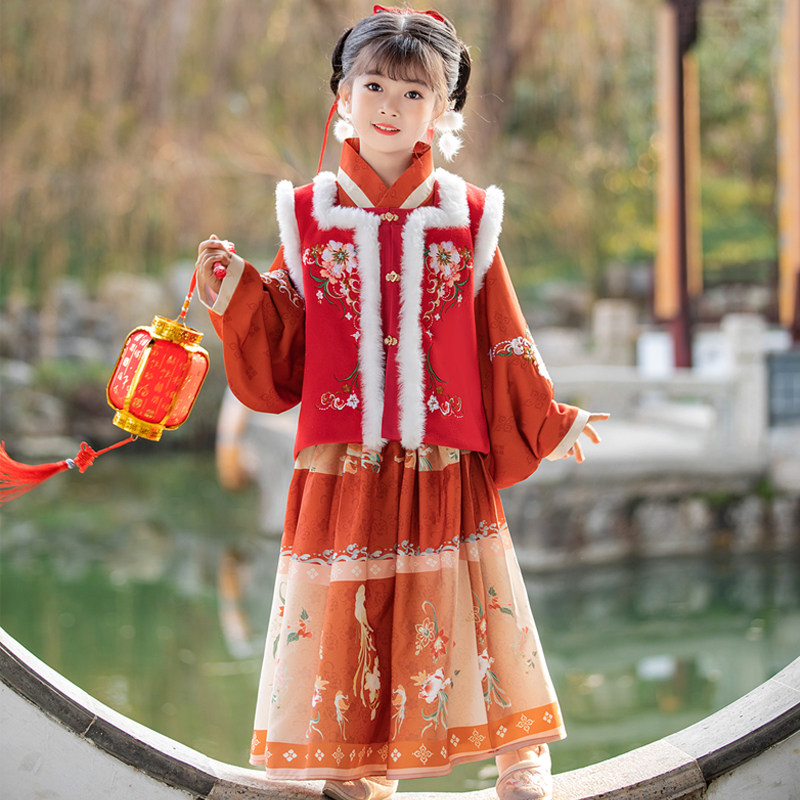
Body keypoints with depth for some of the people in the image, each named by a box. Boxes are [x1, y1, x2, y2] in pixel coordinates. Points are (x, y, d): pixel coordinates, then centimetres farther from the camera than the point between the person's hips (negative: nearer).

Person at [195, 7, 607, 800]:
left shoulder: (467, 218, 4)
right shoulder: (310, 217, 5)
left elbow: (502, 345, 10)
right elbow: (281, 353, 7)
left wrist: (546, 423, 12)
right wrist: (236, 295, -7)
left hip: (445, 461, -1)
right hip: (341, 461, 1)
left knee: (455, 602, 3)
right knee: (345, 609, 4)